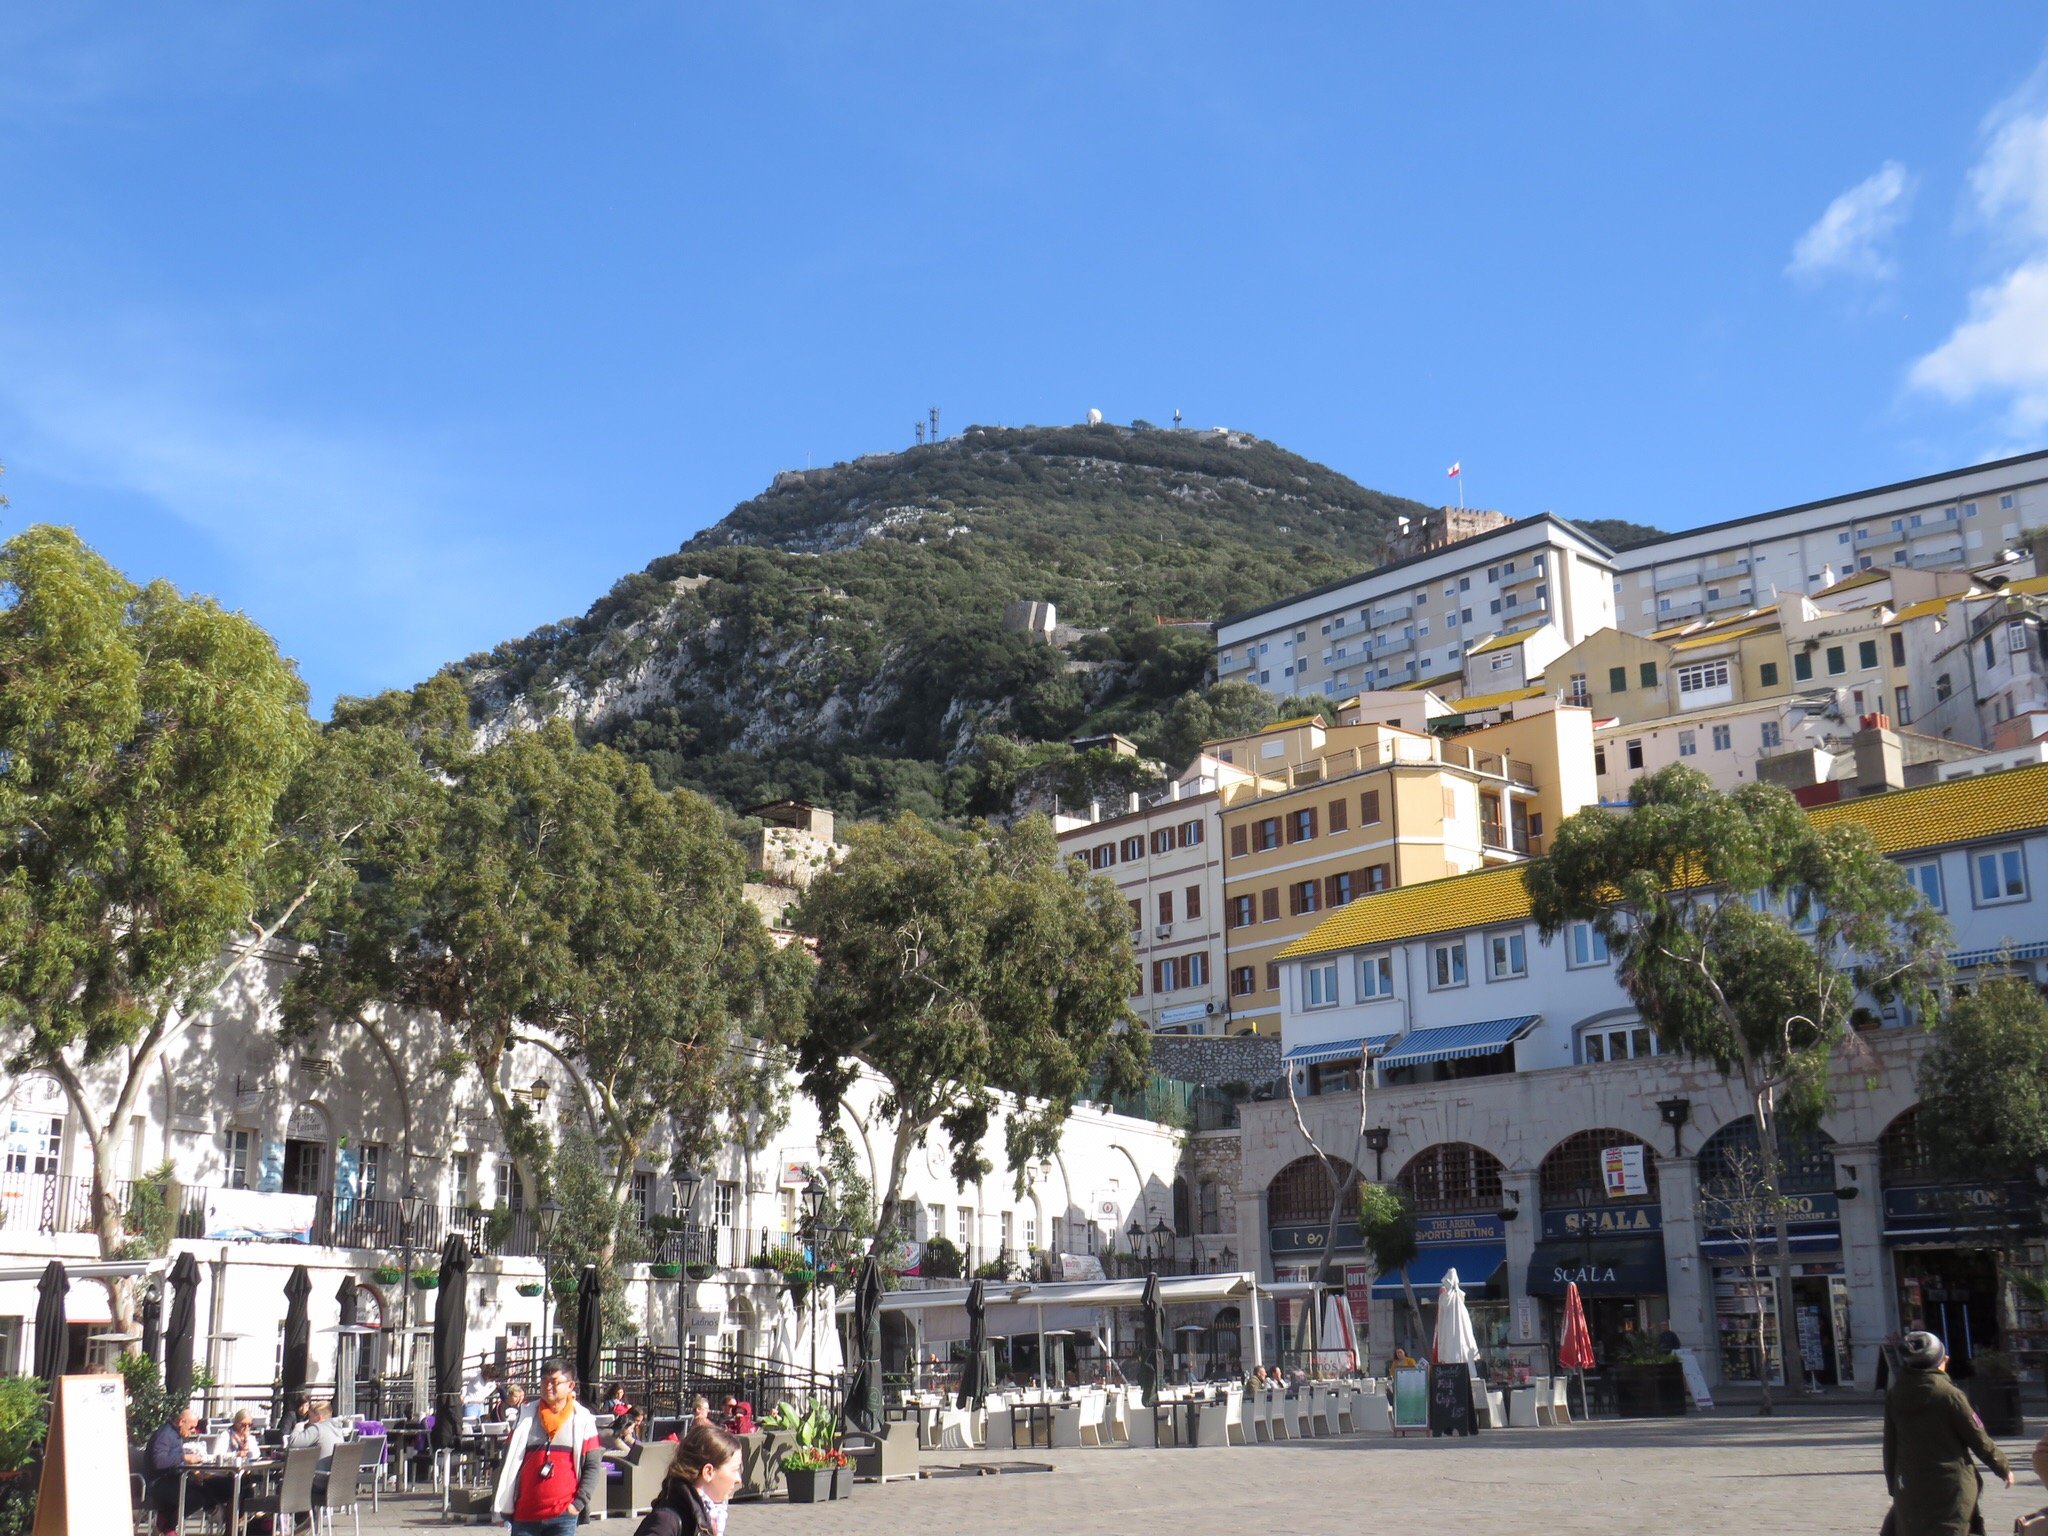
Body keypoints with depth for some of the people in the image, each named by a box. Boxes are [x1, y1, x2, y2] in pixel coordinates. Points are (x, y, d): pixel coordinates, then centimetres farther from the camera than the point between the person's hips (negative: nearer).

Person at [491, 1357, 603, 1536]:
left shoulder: (582, 1420, 2)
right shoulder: (526, 1417, 7)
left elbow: (593, 1467, 2)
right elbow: (509, 1461, 10)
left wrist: (578, 1503, -8)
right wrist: (503, 1506, 5)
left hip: (563, 1516, -2)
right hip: (524, 1516, 2)